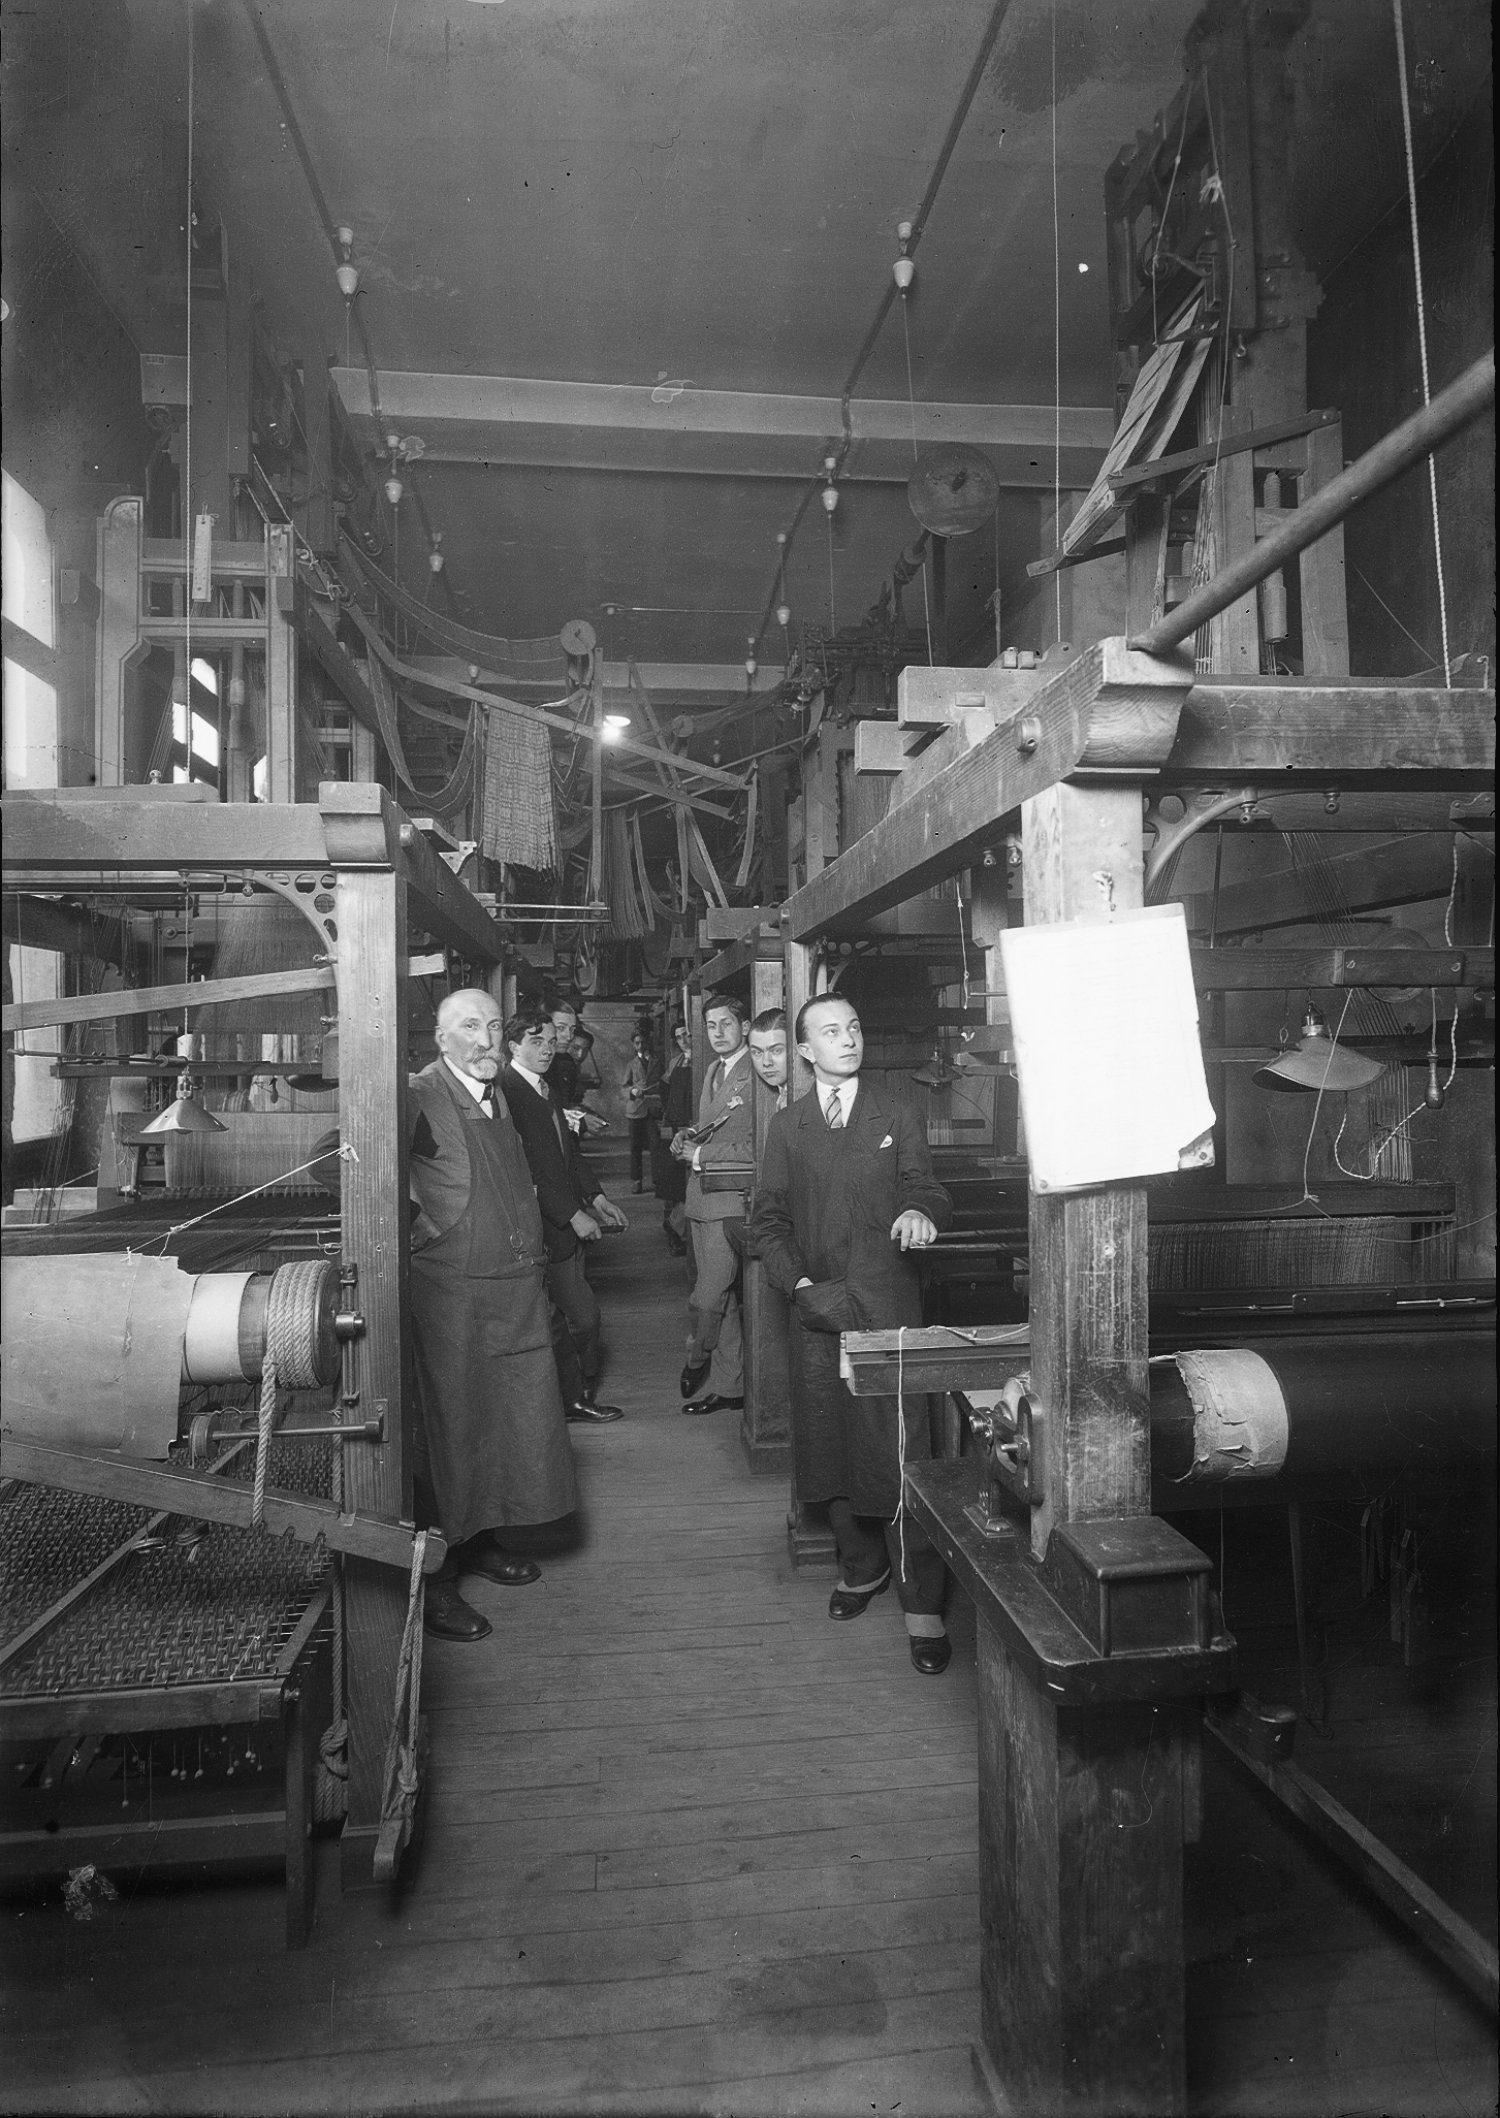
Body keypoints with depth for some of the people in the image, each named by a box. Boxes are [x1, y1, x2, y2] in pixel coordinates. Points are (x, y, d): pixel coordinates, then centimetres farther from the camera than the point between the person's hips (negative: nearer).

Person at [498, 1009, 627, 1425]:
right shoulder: (505, 1091, -17)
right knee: (583, 1315, -4)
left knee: (559, 1318, 14)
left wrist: (595, 1196, 11)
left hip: (567, 1221, 9)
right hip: (545, 1227, -9)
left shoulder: (545, 1090, 14)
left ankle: (570, 1398, 23)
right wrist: (572, 1214, -18)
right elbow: (525, 1168, -21)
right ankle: (580, 1396, 14)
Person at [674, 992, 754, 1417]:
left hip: (731, 1198, -8)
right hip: (701, 1197, 9)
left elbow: (757, 1147, -18)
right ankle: (729, 1387, 23)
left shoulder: (756, 1075, -13)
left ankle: (696, 1359, 21)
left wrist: (701, 1154, -13)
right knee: (722, 1297, 14)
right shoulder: (713, 1072, 17)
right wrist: (688, 1136, 8)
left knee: (708, 1298, -7)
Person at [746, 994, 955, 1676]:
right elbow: (766, 1223, 8)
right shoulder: (786, 1128, 9)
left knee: (898, 1449, -6)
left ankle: (923, 1606, 3)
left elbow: (924, 1189, 5)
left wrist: (919, 1213, -20)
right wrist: (802, 1284, -7)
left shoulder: (896, 1115, 7)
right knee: (831, 1443, 10)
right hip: (816, 1308, 3)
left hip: (887, 1306, -2)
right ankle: (861, 1566, 32)